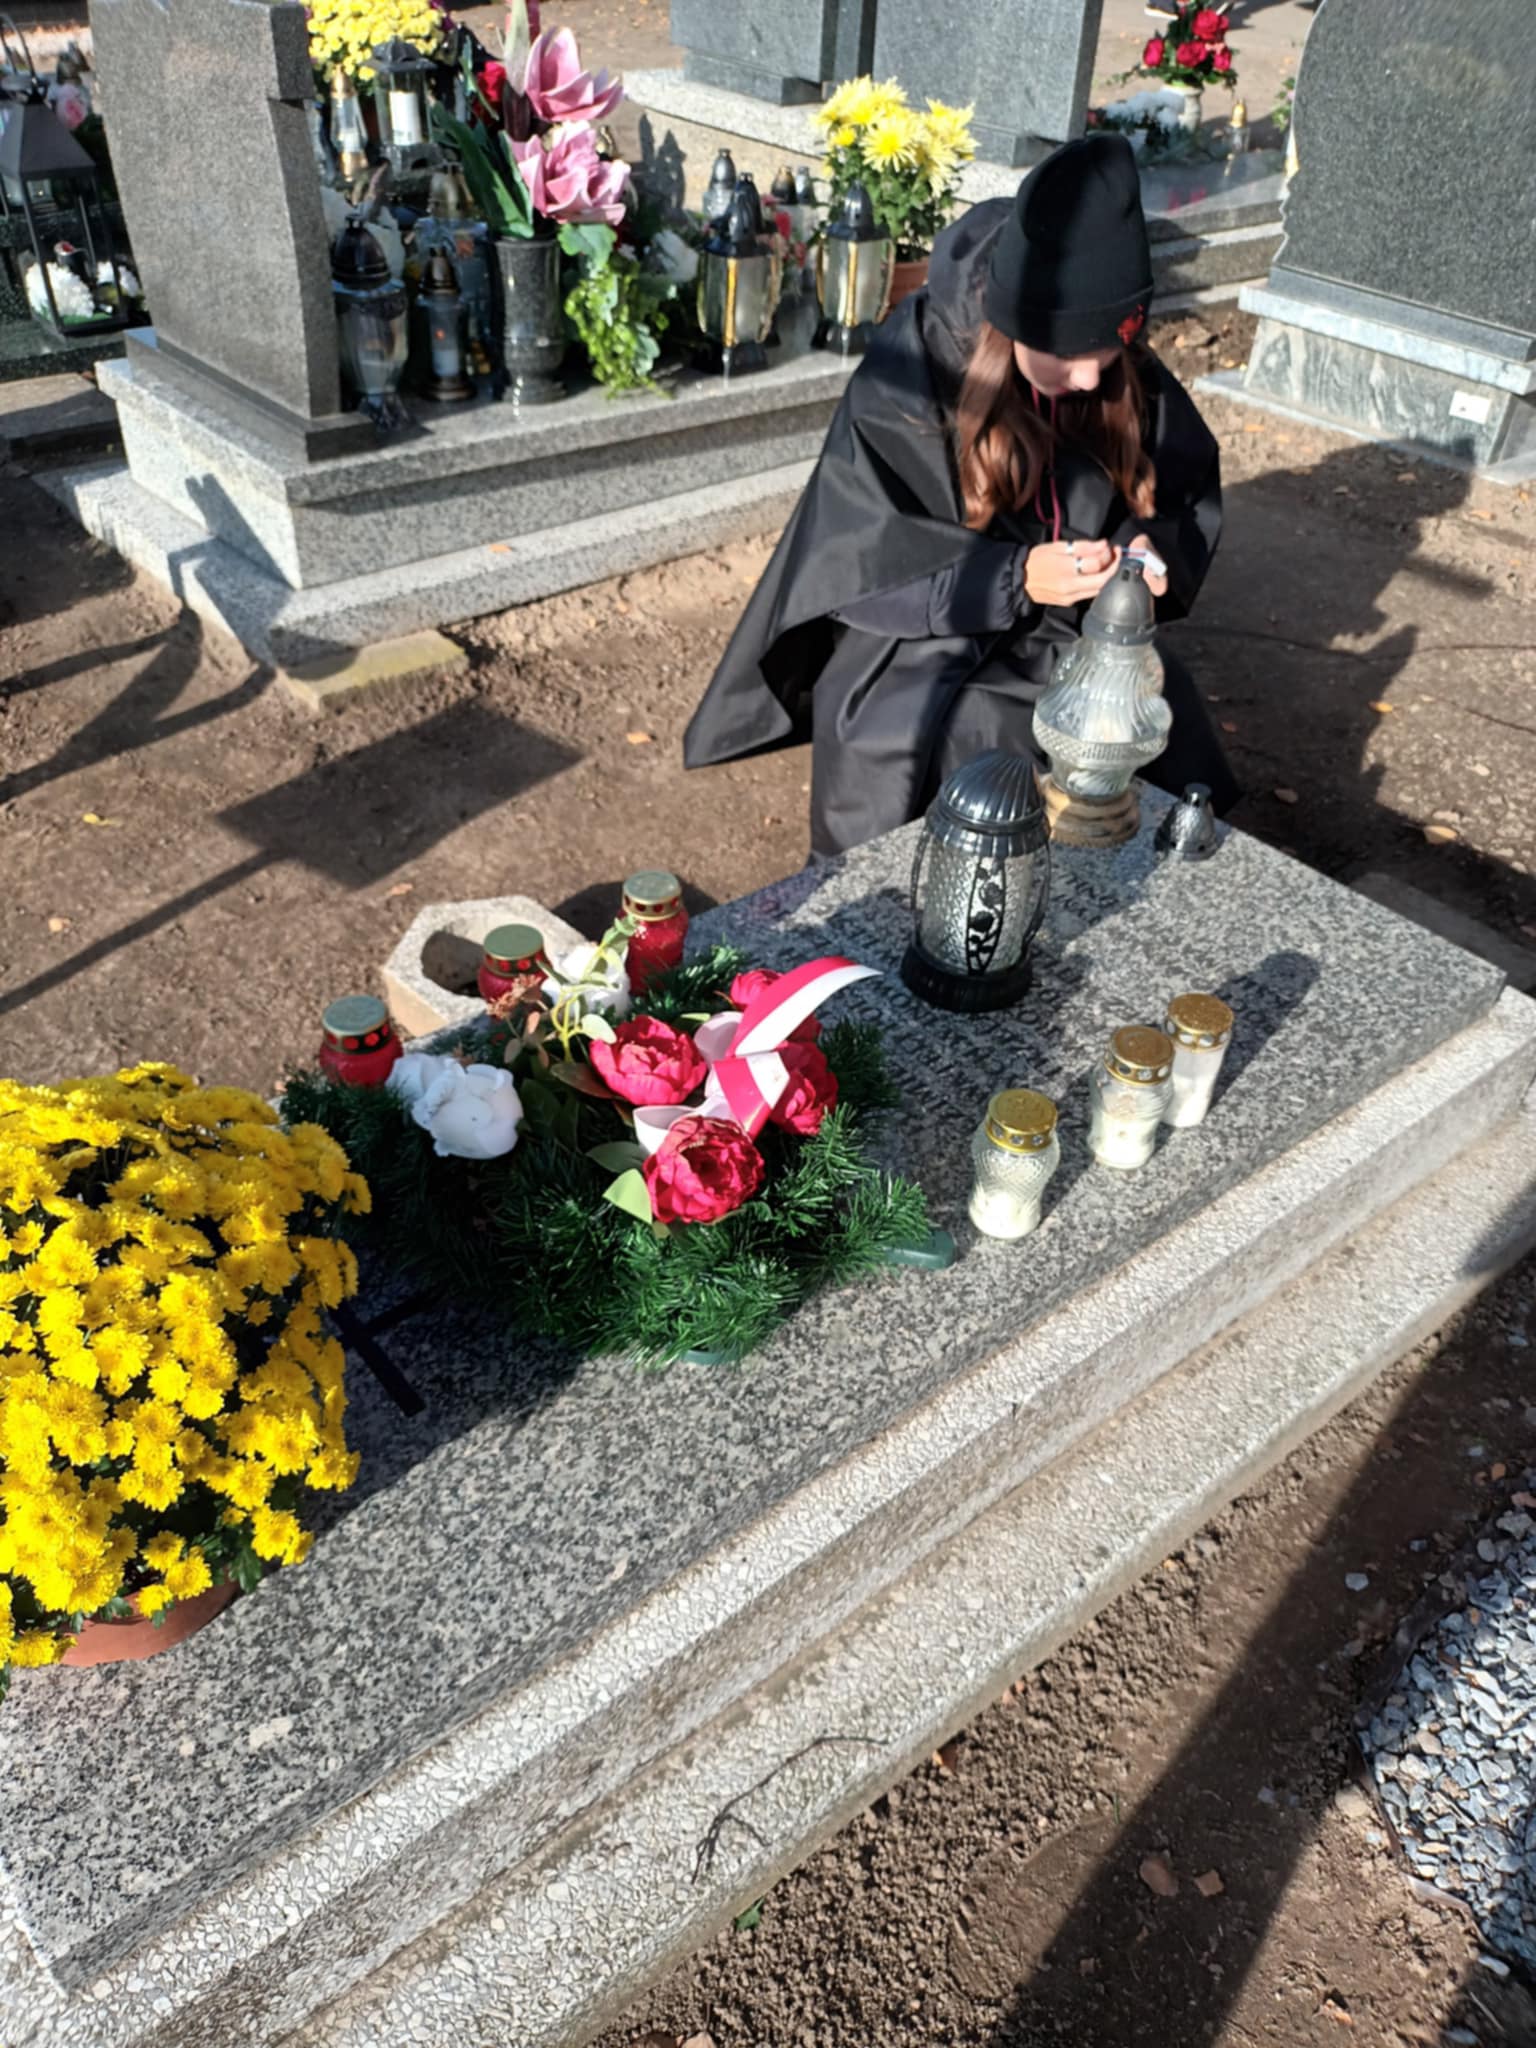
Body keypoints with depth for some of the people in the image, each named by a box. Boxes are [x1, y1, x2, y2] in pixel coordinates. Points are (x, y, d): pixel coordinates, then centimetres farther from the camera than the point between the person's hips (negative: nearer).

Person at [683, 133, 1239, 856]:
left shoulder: (1127, 381, -3)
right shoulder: (902, 387, -17)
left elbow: (1188, 497, 10)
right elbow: (858, 566, -18)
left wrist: (1153, 547, -15)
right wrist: (1015, 578, -30)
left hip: (1072, 641, 5)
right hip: (921, 656, -5)